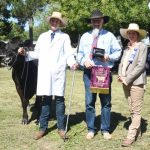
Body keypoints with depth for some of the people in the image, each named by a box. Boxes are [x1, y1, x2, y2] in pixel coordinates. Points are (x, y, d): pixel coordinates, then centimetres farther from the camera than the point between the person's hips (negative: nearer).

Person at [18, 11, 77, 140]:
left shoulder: (65, 37, 9)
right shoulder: (42, 36, 19)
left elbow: (68, 54, -1)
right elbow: (37, 53, 17)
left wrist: (72, 63, -20)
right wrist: (26, 53, 2)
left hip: (58, 72, -2)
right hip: (44, 72, 3)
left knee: (59, 99, -1)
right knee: (46, 99, 5)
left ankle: (61, 128, 7)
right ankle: (43, 127, 11)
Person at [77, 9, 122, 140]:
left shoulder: (109, 35, 7)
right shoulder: (85, 36, 12)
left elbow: (118, 52, 7)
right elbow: (80, 54, 14)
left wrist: (108, 57, -12)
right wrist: (84, 61, -7)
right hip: (89, 72, 1)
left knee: (106, 102, 2)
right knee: (89, 102, 3)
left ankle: (105, 130, 13)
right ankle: (91, 129, 14)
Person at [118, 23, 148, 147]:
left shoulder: (142, 46, -3)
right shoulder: (127, 48, 16)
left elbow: (140, 65, -12)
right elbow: (122, 63, 15)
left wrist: (127, 79, -14)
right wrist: (120, 75, -4)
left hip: (136, 82, -7)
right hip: (126, 83, 7)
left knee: (136, 111, -5)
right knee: (132, 110, 12)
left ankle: (131, 136, -2)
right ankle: (137, 132, 23)